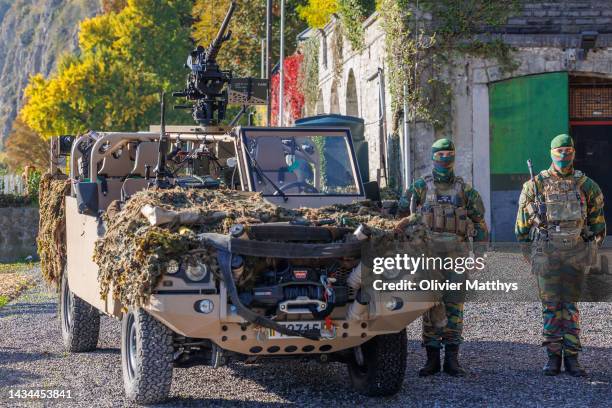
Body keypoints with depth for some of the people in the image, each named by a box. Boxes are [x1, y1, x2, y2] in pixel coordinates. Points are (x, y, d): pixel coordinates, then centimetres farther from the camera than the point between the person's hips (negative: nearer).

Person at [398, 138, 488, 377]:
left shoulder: (465, 190, 8)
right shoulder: (420, 187, 5)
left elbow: (479, 221, 11)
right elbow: (400, 214, 11)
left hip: (456, 253, 1)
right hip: (428, 253, -1)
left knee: (454, 307, 2)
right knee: (431, 307, 0)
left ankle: (452, 359, 7)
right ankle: (432, 359, 5)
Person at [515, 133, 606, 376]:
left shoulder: (586, 186, 3)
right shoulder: (535, 186, 1)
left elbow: (597, 220, 11)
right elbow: (523, 224, 7)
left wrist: (590, 250, 6)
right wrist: (530, 255, 5)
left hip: (575, 255, 1)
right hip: (546, 254, -1)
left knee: (571, 306, 4)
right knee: (551, 306, 0)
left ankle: (572, 358, 7)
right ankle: (553, 357, 5)